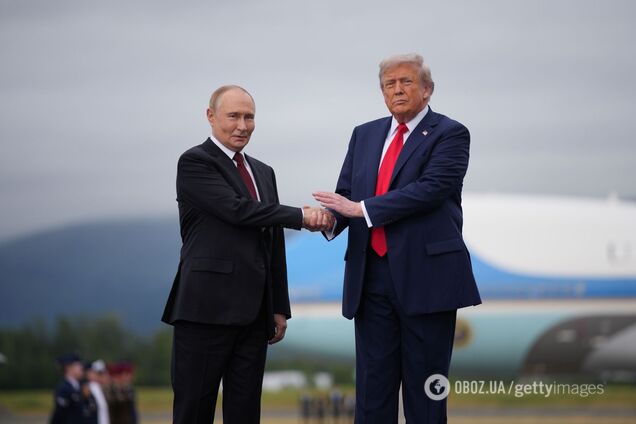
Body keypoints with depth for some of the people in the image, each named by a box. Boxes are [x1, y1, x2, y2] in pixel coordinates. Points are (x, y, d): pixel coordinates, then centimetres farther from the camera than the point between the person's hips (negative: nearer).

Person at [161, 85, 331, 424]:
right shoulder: (194, 163, -3)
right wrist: (301, 216, -12)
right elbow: (237, 209, -17)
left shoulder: (263, 173, 20)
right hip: (207, 308, -7)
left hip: (253, 314, 7)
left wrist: (280, 307, 15)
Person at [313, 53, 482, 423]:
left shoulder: (450, 135, -3)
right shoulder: (365, 135, 16)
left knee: (425, 389, 2)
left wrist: (361, 208, -19)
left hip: (425, 277, -5)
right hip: (372, 278, 5)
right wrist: (329, 216, -13)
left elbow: (429, 190, -17)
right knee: (372, 386, 6)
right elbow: (346, 193, 11)